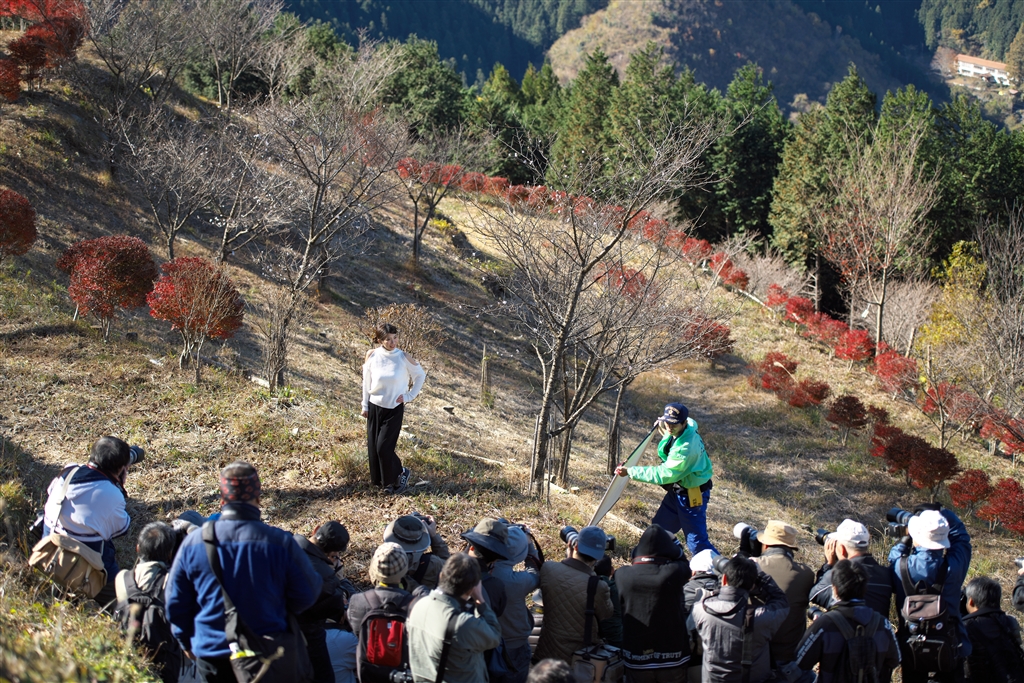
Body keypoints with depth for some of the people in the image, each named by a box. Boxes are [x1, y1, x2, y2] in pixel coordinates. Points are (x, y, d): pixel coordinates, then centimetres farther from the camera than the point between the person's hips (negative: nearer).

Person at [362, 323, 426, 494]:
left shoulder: (404, 357, -14)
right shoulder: (372, 356, -8)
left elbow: (420, 375, 1)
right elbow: (366, 382, 3)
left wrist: (409, 395, -4)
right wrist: (365, 406, 6)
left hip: (394, 409, -3)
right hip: (375, 407, 3)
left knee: (384, 447, -8)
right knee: (373, 447, 7)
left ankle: (400, 474, 15)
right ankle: (380, 480, 25)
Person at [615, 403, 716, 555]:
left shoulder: (686, 448, -33)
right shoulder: (688, 425, -8)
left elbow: (663, 475, -27)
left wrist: (630, 472, -24)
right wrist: (666, 435, -3)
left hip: (692, 496, -9)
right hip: (677, 491, 10)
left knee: (696, 542, -7)